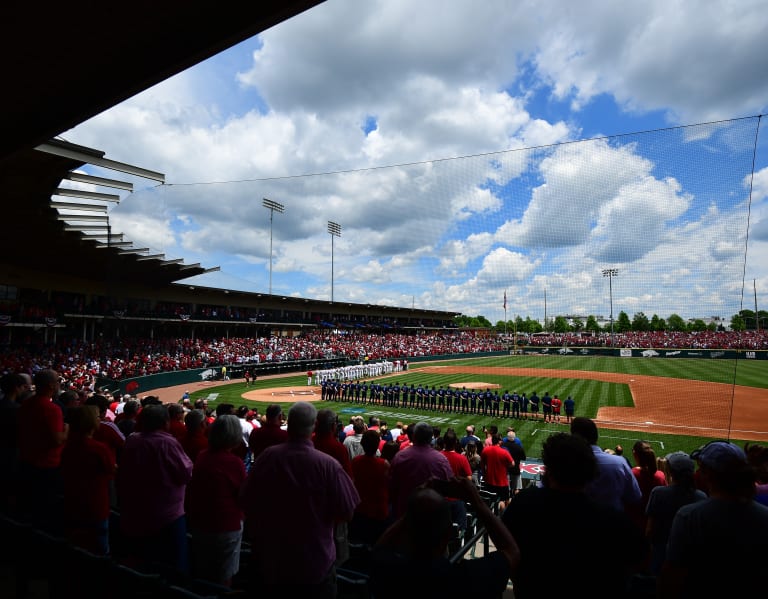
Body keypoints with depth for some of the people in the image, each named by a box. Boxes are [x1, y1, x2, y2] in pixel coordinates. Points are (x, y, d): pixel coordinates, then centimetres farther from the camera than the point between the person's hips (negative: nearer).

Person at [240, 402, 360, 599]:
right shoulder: (328, 465, -25)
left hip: (270, 560, 3)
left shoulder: (267, 456, -16)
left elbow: (246, 502, -3)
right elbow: (346, 512, -16)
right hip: (315, 564, -2)